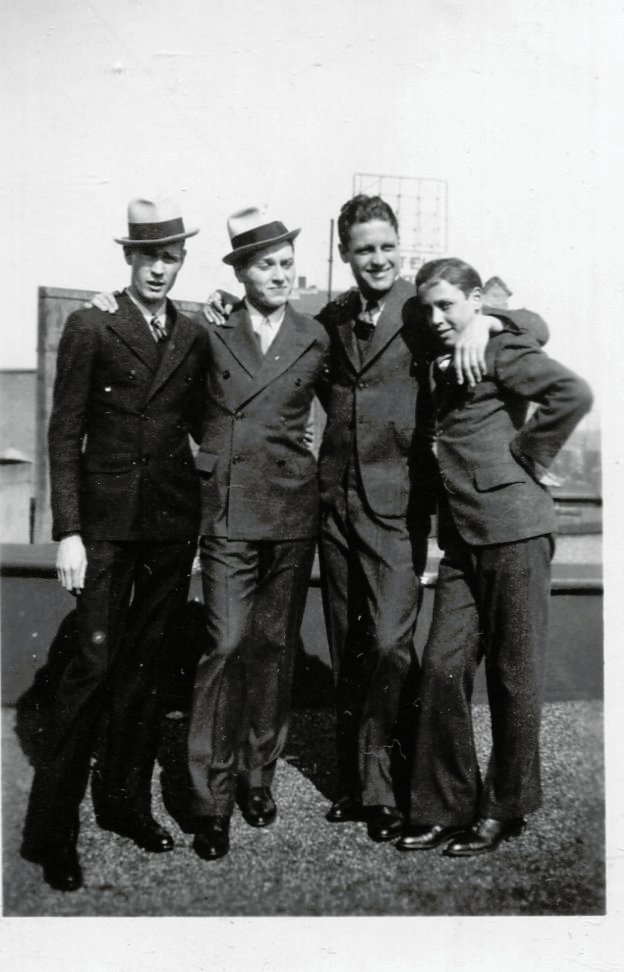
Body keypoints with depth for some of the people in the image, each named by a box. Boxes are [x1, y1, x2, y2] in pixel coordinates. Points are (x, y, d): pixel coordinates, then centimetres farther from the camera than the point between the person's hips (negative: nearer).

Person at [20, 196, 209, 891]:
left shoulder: (195, 338, 11)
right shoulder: (89, 328, -1)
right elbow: (64, 436, -4)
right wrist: (67, 532, -10)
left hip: (175, 517, 4)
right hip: (107, 515, -4)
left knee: (145, 662, 10)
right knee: (95, 661, -6)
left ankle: (124, 799, 25)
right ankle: (52, 828, 7)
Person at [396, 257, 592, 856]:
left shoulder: (503, 348, -4)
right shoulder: (443, 367, 19)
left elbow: (573, 394, -19)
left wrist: (525, 458, -11)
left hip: (514, 530, -7)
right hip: (462, 538, 7)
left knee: (513, 676, 4)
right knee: (442, 667, 3)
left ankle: (505, 810, 18)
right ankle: (443, 808, 16)